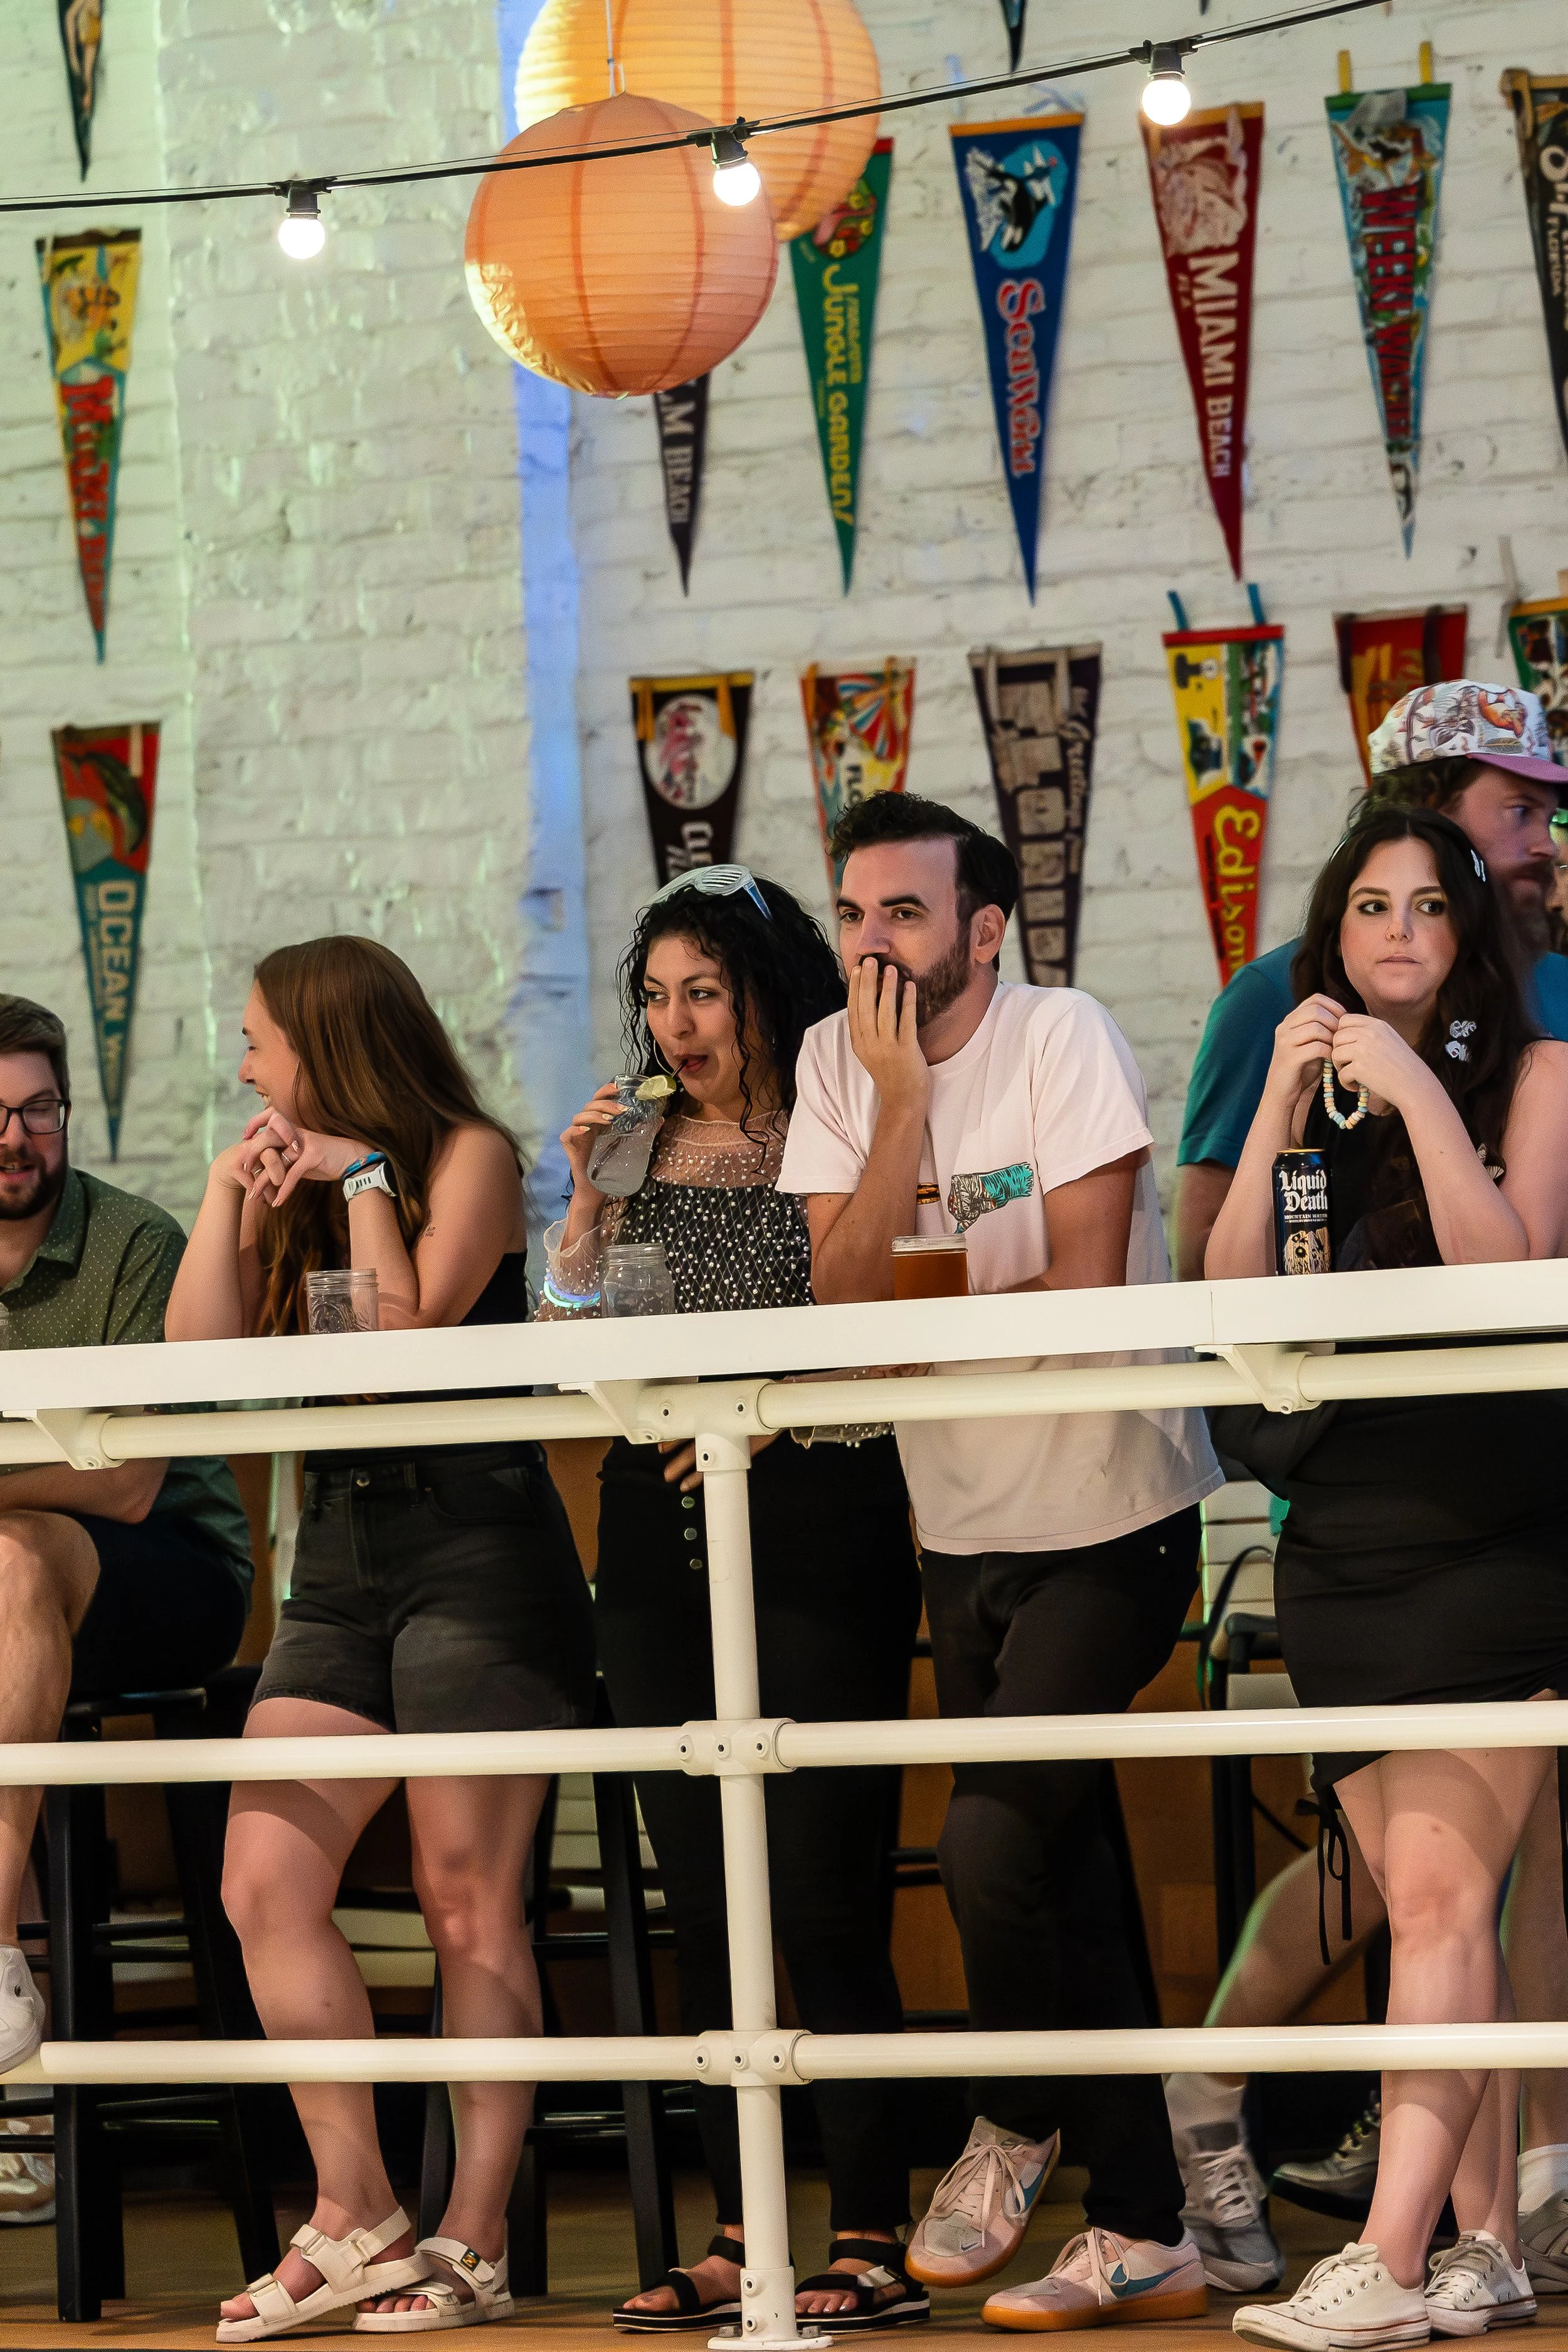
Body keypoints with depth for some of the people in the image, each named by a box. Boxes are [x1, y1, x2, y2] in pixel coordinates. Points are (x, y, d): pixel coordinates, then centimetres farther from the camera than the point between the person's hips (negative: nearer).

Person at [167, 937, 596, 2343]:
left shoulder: (470, 1156, 1)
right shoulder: (290, 1188, 18)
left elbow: (408, 1334, -12)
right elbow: (201, 1353, 7)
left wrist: (365, 1176, -5)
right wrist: (232, 1194, 3)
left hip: (478, 1552, -7)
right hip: (339, 1557, 7)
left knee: (467, 1902, -6)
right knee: (264, 1883, -6)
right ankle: (355, 2220, -2)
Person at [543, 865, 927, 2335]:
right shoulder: (642, 1151, 14)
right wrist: (587, 1204, 0)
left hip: (819, 1536, -6)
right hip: (661, 1552, 6)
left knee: (823, 1901, -8)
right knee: (702, 1902, 7)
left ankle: (870, 2239, -4)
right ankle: (739, 2236, 12)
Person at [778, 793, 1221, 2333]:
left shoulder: (1063, 1038, -12)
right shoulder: (837, 1061, 2)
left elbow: (1084, 1290, -18)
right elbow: (844, 1297, -8)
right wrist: (902, 1099, -15)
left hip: (1110, 1515, -5)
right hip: (963, 1527, 6)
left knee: (996, 1841, -16)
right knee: (1057, 1883, 8)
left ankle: (1014, 2130, 9)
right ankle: (1141, 2235, 16)